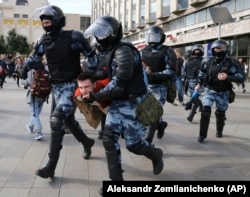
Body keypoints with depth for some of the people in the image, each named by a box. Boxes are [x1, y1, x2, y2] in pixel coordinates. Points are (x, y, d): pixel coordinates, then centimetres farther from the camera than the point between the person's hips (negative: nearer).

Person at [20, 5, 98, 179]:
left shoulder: (73, 37, -14)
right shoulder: (43, 41, 4)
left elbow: (91, 55, -5)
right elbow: (35, 57, 18)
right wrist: (26, 67, -1)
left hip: (71, 86, -7)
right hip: (56, 86, 7)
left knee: (57, 120, -19)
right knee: (68, 119, 19)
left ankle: (51, 166, -12)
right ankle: (87, 142, 47)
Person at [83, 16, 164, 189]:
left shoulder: (123, 52, -24)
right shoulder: (105, 51, 4)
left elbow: (117, 86, -26)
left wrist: (94, 97, -21)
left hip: (132, 103, -8)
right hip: (117, 103, 8)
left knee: (133, 144, 1)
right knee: (109, 139, 1)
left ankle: (156, 155, 34)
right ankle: (117, 180, 12)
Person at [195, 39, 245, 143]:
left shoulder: (231, 63, -15)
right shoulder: (209, 61, -2)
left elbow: (241, 77, -21)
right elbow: (202, 72, 17)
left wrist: (227, 78, -33)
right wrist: (199, 84, 19)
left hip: (223, 93, -1)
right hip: (209, 90, 1)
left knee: (220, 113, 14)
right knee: (205, 111, -14)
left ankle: (219, 131, 42)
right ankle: (202, 135, -6)